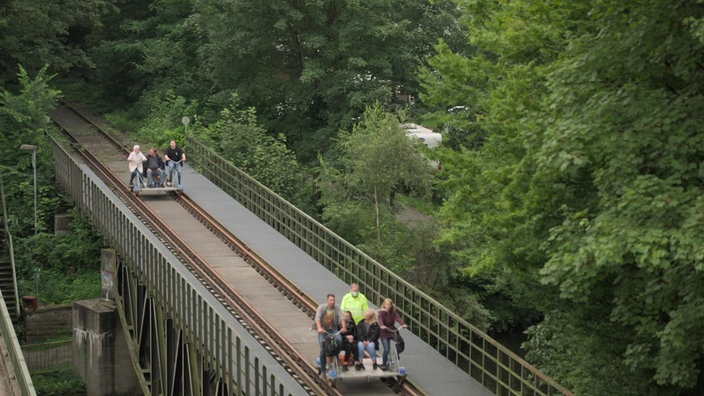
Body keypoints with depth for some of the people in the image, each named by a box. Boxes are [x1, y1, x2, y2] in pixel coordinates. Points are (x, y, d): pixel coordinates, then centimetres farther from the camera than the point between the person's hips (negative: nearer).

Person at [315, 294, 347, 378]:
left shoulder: (337, 308, 0)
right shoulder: (322, 307, -8)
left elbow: (341, 318, -9)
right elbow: (317, 318, -21)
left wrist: (344, 327, -28)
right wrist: (319, 328, -38)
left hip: (333, 329, 2)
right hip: (323, 330, -2)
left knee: (339, 340, -31)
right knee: (323, 350, -8)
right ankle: (323, 370, 3)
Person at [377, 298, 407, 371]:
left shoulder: (393, 312, 2)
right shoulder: (382, 312, -9)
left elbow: (398, 318, -16)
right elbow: (380, 319, -27)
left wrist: (403, 324, -36)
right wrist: (381, 325, -50)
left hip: (391, 330, 4)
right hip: (384, 332, -4)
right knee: (386, 349, -11)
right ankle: (384, 364, 5)